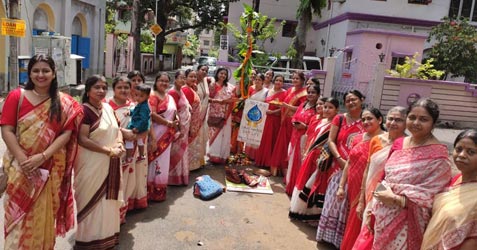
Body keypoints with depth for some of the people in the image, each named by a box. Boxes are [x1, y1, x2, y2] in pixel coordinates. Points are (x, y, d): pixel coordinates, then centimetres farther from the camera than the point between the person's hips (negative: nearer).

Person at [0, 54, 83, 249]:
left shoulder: (65, 103, 1)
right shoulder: (16, 96, 0)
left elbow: (66, 133, -5)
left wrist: (43, 156, -17)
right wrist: (23, 159, -15)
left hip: (50, 167, 0)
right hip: (21, 166, 0)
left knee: (44, 214, 9)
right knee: (19, 213, 4)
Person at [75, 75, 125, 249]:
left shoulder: (108, 108, 7)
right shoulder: (84, 110, -15)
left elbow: (117, 129, 14)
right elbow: (82, 139, -20)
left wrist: (119, 142, -8)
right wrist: (108, 150, -20)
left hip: (109, 163, 7)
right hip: (92, 164, -7)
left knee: (107, 200, 17)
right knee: (92, 202, 6)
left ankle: (106, 235, 33)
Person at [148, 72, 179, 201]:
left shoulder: (170, 97, 14)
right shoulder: (153, 96, -9)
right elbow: (152, 115, -20)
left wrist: (175, 124, 0)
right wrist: (168, 123, -17)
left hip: (167, 135, 8)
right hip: (157, 133, -8)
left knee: (164, 161, 14)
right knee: (156, 161, -2)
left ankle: (161, 189, 26)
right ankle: (153, 191, 9)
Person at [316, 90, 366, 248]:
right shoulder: (339, 119, 4)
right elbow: (331, 141, 0)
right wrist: (340, 159, -13)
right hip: (340, 166, 0)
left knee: (348, 202, 7)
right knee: (334, 199, 7)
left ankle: (342, 236, 22)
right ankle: (329, 233, 22)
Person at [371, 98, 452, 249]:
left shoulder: (438, 155, -14)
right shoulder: (399, 143, 4)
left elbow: (430, 197, -16)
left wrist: (395, 198, -18)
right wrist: (374, 208, 6)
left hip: (406, 225, -5)